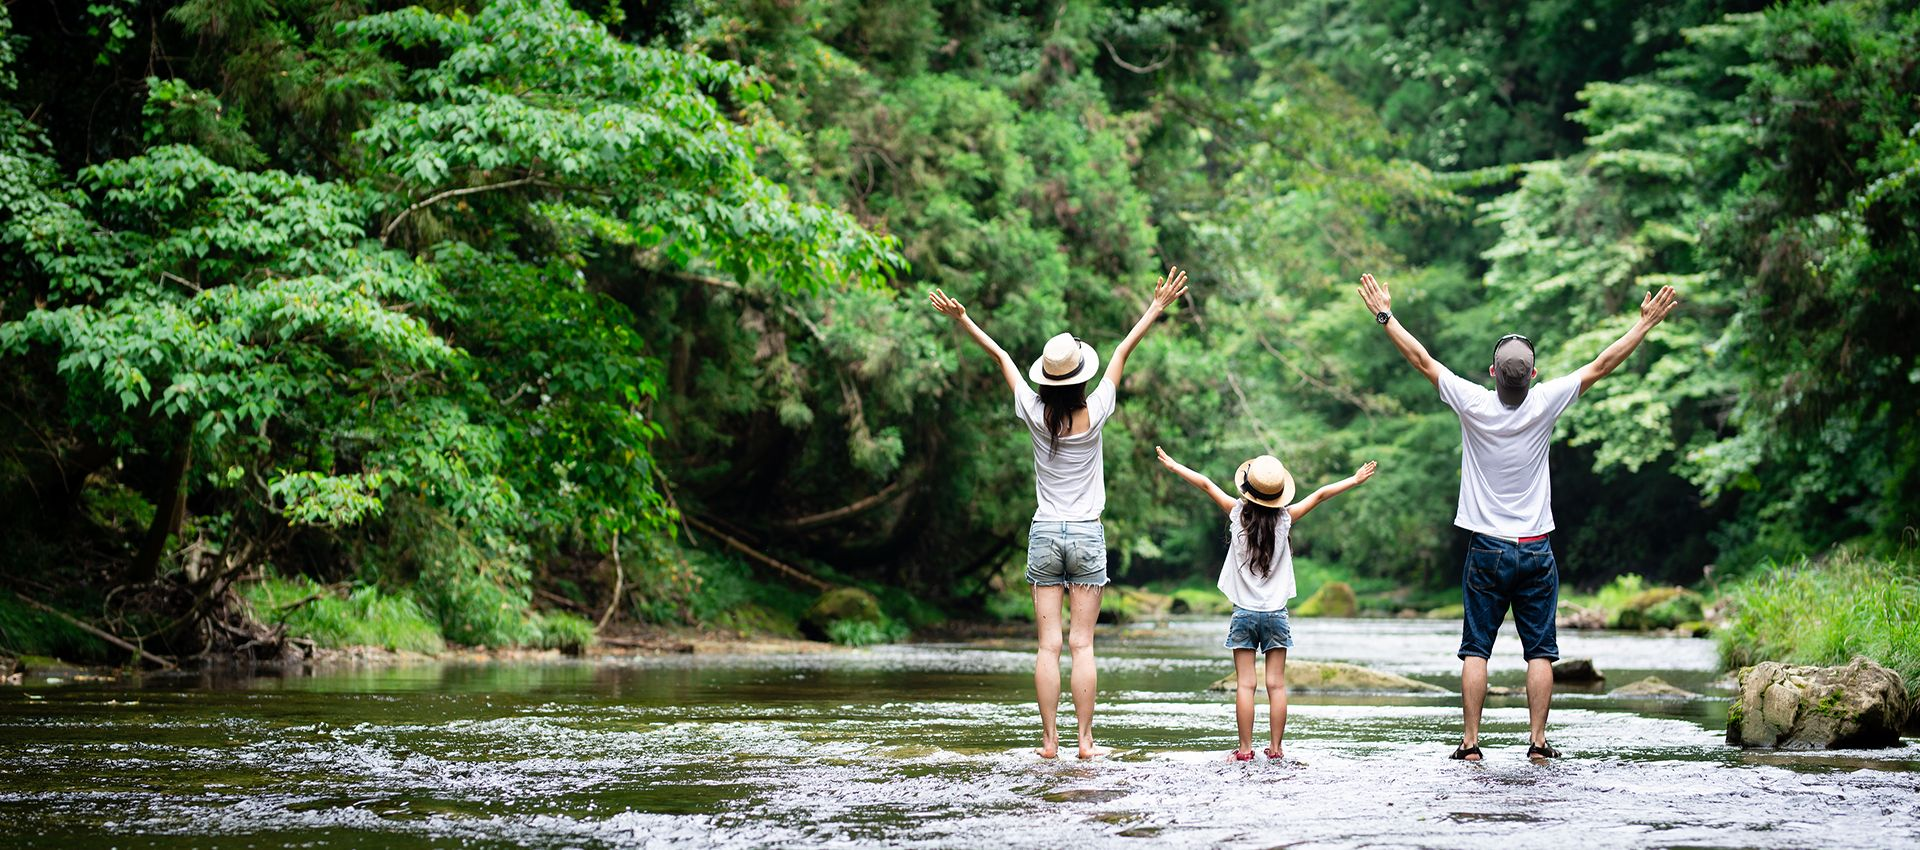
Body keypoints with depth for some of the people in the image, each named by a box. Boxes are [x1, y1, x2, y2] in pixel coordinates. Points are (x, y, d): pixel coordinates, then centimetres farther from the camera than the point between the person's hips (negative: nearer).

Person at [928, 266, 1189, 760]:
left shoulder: (1035, 414, -7)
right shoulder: (1094, 415, -9)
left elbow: (1001, 355, 2)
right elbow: (1124, 351, -2)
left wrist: (962, 321, 10)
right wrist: (1157, 308, 3)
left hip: (1045, 533, 1)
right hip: (1087, 534, -1)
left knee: (1048, 644, 0)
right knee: (1083, 644, -1)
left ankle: (1050, 740, -2)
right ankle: (1085, 741, -2)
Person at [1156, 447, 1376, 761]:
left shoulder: (1238, 513, -5)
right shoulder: (1285, 518, -5)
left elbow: (1205, 483, 4)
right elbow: (1320, 495, 1)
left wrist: (1173, 465, 14)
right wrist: (1355, 480, 10)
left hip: (1244, 612, 0)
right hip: (1276, 612, 0)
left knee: (1245, 684, -1)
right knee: (1276, 685, 3)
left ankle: (1246, 749, -2)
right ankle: (1275, 748, 4)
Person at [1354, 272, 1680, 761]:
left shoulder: (1474, 405, -9)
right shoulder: (1543, 405, -9)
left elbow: (1422, 360, 0)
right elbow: (1602, 366, -1)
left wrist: (1385, 316, 11)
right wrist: (1645, 324, 8)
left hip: (1487, 550, 0)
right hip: (1536, 550, 0)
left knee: (1476, 649, 3)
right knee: (1540, 651, 4)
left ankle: (1471, 742, 0)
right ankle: (1538, 741, 0)